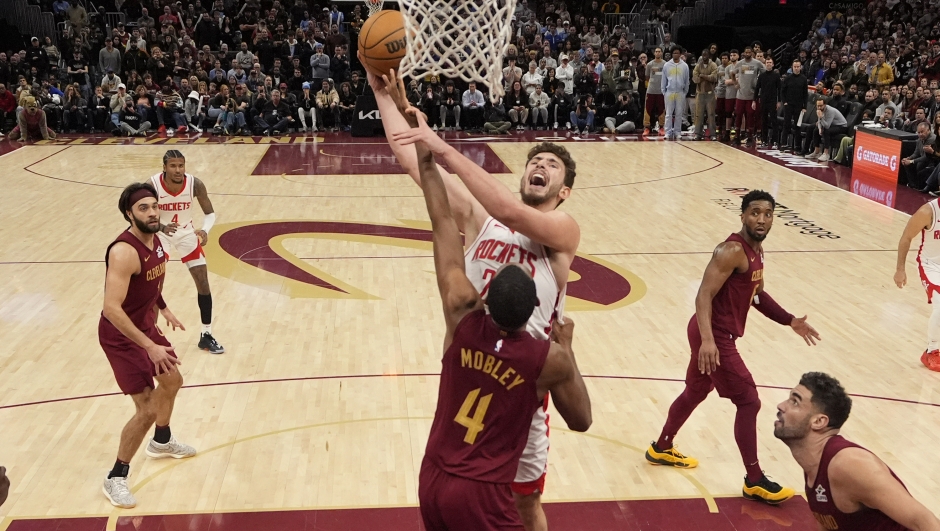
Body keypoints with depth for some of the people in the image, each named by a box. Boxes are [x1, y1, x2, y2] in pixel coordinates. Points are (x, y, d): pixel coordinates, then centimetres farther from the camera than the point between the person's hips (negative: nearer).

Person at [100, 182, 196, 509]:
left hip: (145, 326, 9)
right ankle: (115, 479, 7)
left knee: (172, 381, 26)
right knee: (147, 409, -10)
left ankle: (161, 442, 51)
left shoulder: (155, 240, -3)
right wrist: (150, 346, -35)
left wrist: (163, 309, 22)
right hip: (121, 336, -9)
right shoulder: (124, 252, -31)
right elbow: (111, 308, -35)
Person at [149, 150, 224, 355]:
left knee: (203, 281, -1)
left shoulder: (195, 184, -22)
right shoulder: (153, 185, -26)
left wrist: (205, 230, -33)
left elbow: (210, 213, -11)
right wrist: (161, 227, -39)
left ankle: (206, 335, 11)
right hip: (160, 233, -1)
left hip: (187, 234, 2)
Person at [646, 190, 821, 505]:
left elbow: (757, 295, 23)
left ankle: (661, 449, 42)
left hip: (718, 335, 10)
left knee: (695, 392, 24)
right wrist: (708, 340, -39)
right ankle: (755, 481, 3)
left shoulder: (757, 249, 9)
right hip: (715, 337, -10)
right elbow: (704, 295, -28)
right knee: (749, 402, -6)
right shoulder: (733, 251, -21)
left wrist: (790, 321, 18)